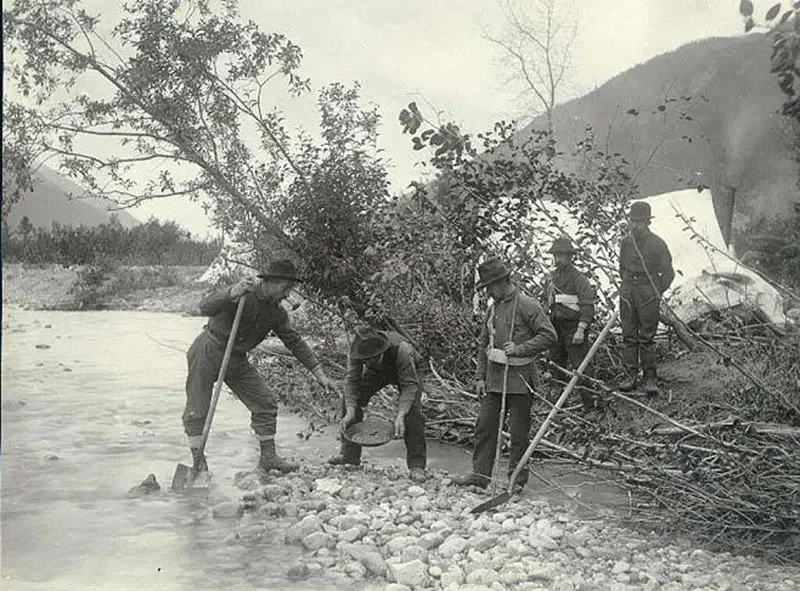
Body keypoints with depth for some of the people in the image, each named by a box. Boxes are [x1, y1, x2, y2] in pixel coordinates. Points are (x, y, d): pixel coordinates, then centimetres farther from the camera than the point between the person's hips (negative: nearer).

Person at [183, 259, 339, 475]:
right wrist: (233, 293, -50)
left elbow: (295, 342, 7)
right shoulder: (244, 294, -22)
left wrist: (319, 373, 3)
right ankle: (199, 463, 5)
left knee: (265, 403, 1)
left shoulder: (277, 313, 1)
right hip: (208, 353, -7)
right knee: (197, 409, -5)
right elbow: (206, 307, -32)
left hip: (237, 360, 7)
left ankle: (268, 457, 10)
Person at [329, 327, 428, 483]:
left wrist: (400, 416, -50)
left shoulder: (401, 349, -44)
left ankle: (417, 466, -17)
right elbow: (352, 381, -27)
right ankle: (349, 454, 3)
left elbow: (409, 384, -40)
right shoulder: (358, 350, -33)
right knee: (350, 399, -11)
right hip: (377, 372, 4)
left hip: (406, 372, -4)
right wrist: (350, 412, -40)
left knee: (413, 411, -25)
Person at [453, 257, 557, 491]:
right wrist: (480, 377, 11)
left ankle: (517, 479, 13)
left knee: (519, 431, 3)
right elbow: (483, 344, 16)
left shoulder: (527, 305, -10)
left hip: (519, 378, -6)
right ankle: (480, 473, 15)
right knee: (484, 426, 7)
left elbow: (549, 335, -14)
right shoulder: (493, 308, 11)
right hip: (494, 377, 6)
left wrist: (520, 349, -21)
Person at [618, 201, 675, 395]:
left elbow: (668, 273, 1)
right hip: (627, 291, 4)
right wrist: (626, 285, 14)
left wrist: (657, 292, 1)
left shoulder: (657, 244, -7)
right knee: (629, 336, 4)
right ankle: (630, 375, 8)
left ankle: (650, 377, 6)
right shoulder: (626, 242, 6)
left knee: (647, 337, -1)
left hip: (648, 293, -4)